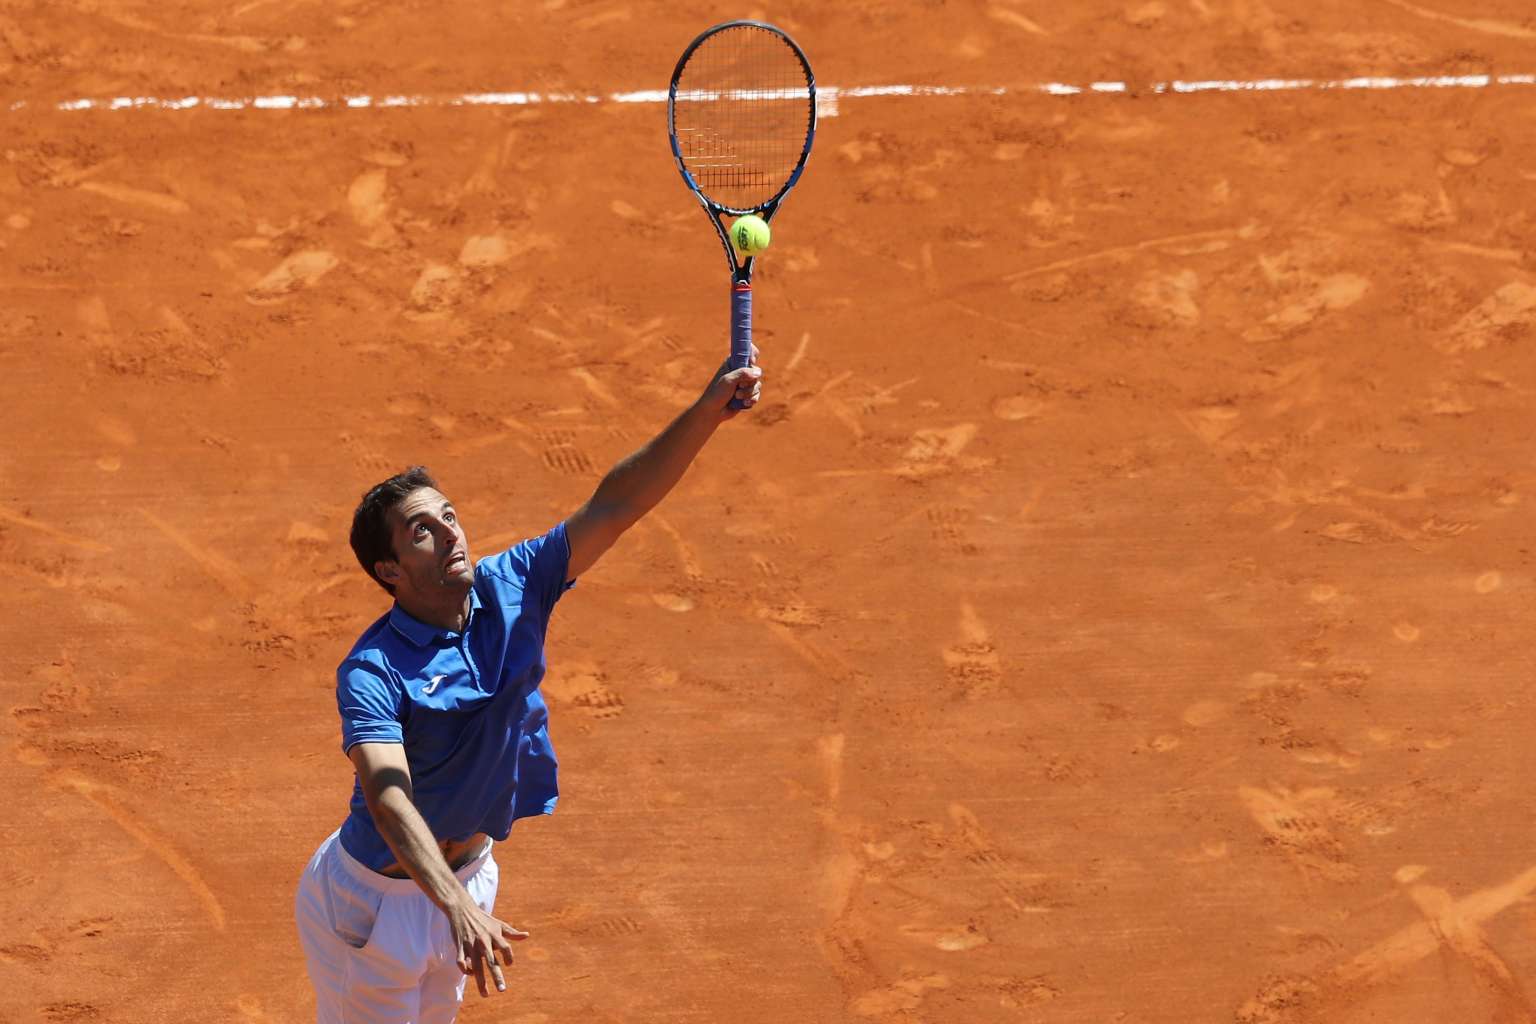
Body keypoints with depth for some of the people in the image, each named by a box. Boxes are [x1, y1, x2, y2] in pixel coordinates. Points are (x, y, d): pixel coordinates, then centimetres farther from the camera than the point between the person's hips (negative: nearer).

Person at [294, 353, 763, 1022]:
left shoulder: (510, 590, -10)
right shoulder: (371, 672, -27)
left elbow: (613, 507, -16)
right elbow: (389, 799, -40)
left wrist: (706, 413, -30)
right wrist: (457, 905, -55)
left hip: (469, 870, 6)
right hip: (382, 896, -6)